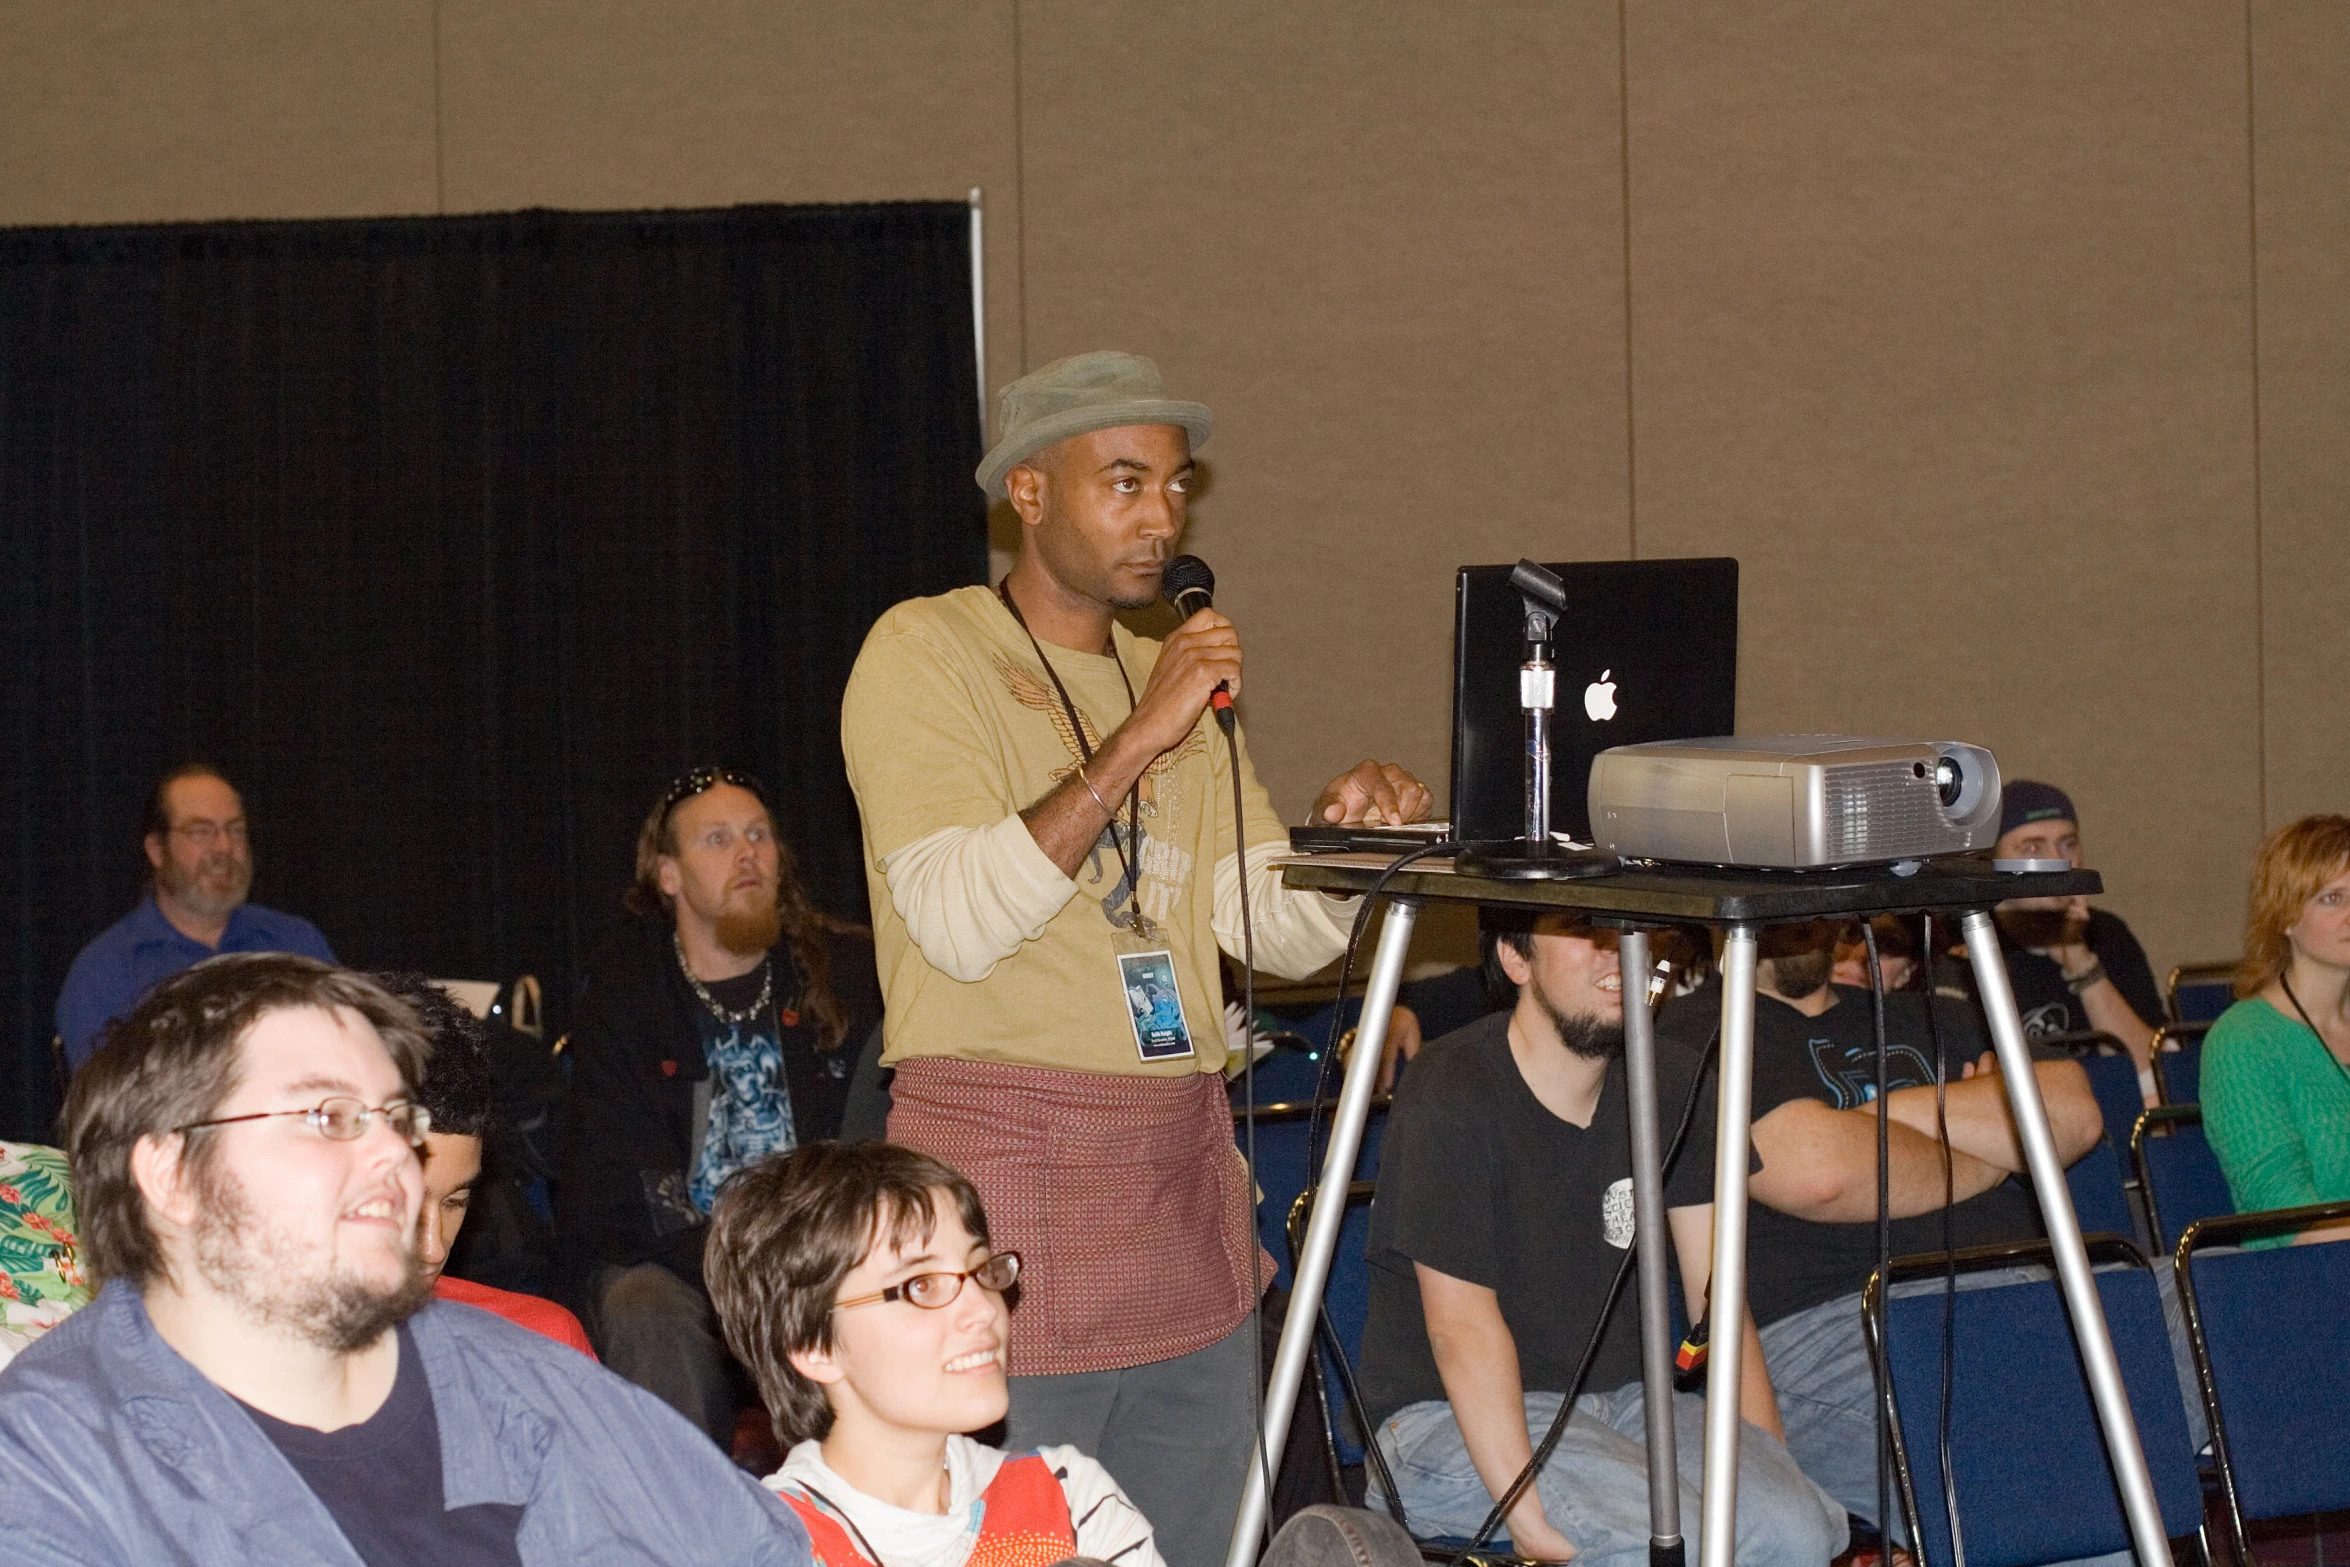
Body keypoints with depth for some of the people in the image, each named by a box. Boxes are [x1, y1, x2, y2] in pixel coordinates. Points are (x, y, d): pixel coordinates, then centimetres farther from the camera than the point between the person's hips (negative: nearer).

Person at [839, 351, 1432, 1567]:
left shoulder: (1176, 676, 19)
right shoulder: (926, 654, -4)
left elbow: (1280, 939, 14)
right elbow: (960, 922, -17)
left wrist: (1343, 828, -6)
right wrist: (1132, 745, -18)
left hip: (1185, 1171, 7)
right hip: (1011, 1156, -7)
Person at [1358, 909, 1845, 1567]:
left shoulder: (1671, 1081, 5)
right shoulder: (1450, 1097, -14)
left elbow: (1717, 1298, 2)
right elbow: (1462, 1324, -19)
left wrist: (1769, 1468, -10)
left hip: (1619, 1396, 6)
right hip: (1450, 1417, -5)